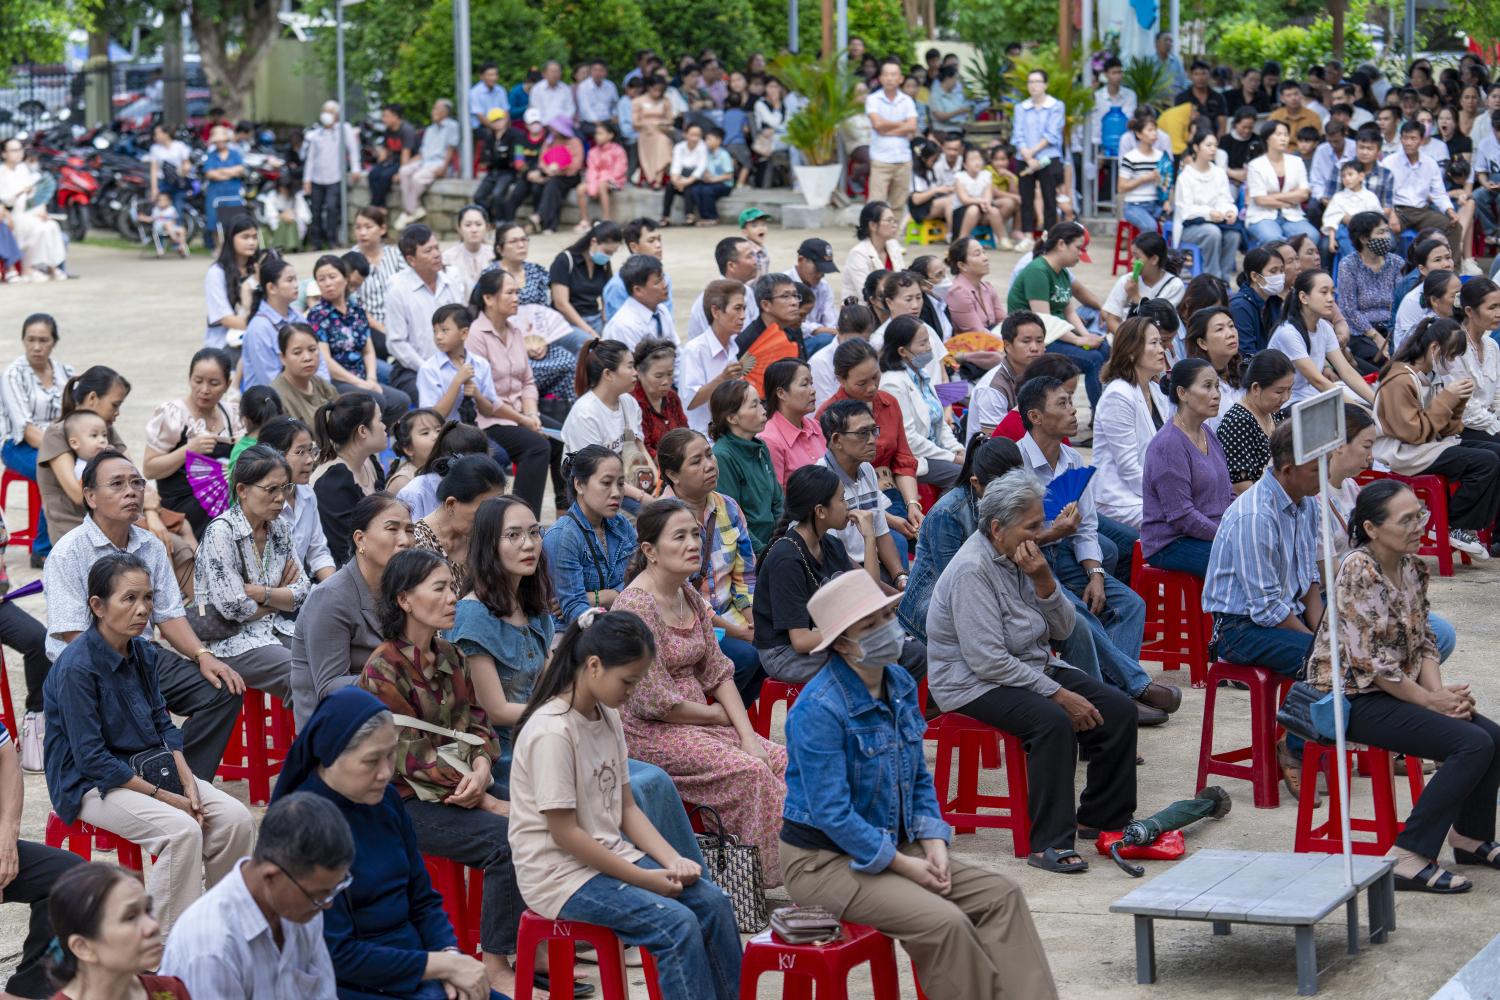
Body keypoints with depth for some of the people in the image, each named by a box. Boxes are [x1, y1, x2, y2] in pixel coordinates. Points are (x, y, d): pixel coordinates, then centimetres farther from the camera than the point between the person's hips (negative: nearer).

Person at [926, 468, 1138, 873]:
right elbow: (988, 661, -26)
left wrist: (1043, 580, -13)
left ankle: (1101, 818, 9)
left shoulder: (1023, 556, 5)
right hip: (973, 684, -9)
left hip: (1033, 667, 9)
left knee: (1118, 709, -5)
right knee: (1053, 721, -34)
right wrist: (1059, 694, -24)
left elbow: (1063, 629, 6)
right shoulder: (973, 570, -22)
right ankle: (1049, 845, -30)